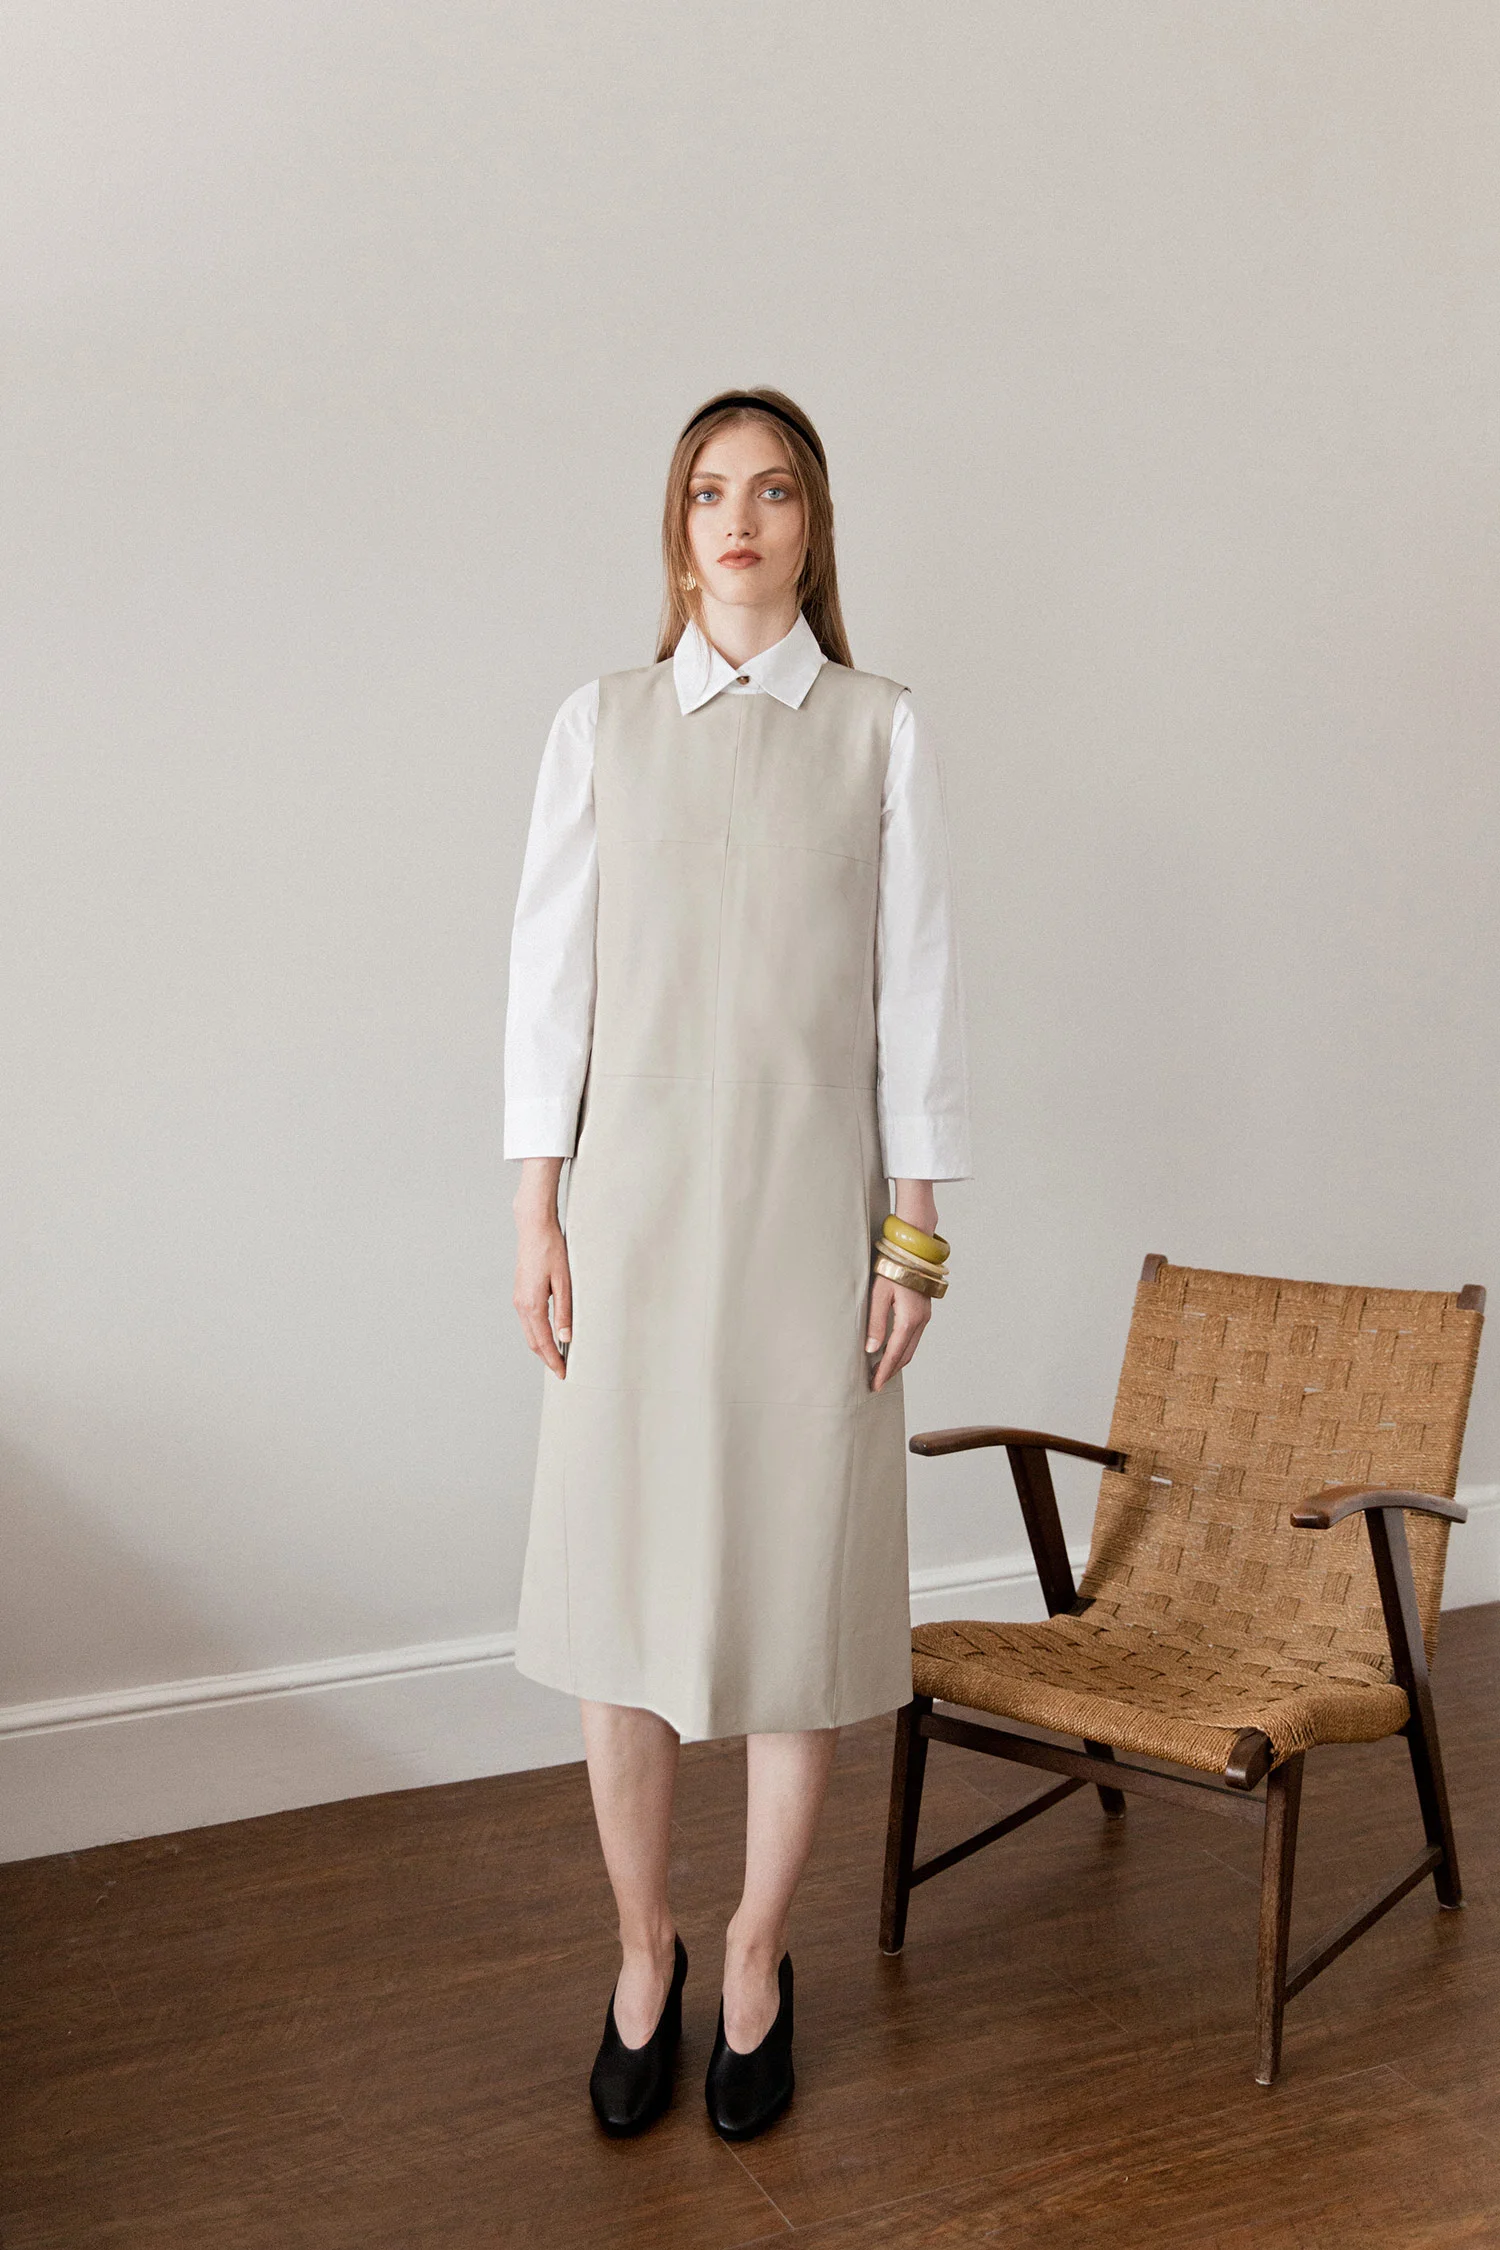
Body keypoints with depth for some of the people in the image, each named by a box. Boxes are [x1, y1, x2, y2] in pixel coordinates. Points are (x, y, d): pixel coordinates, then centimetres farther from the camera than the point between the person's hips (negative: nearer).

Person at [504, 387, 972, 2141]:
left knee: (798, 1584, 4)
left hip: (810, 1203, -1)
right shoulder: (600, 726, 5)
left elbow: (917, 988, 2)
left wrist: (913, 1232, -1)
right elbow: (549, 969, 3)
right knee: (617, 1585, 5)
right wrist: (537, 1212, -1)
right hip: (635, 1196, 1)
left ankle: (755, 1965, 24)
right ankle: (642, 1956, 26)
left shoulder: (881, 733, 2)